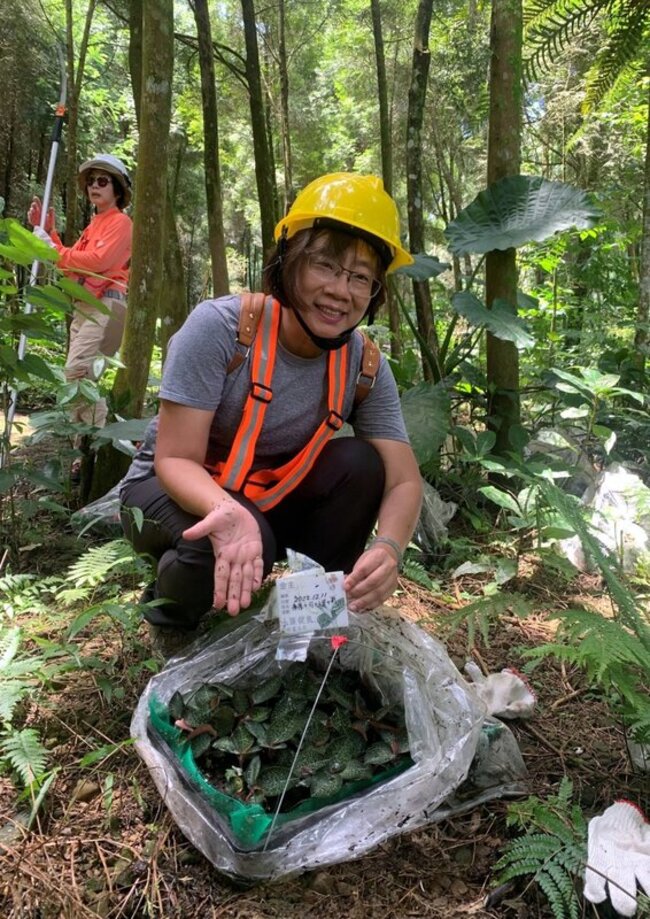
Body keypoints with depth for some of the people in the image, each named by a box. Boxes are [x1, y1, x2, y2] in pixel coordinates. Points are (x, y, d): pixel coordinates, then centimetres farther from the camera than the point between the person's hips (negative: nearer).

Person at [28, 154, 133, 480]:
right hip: (84, 307, 10)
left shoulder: (120, 221, -2)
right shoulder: (94, 225, 25)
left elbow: (98, 260, -17)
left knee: (78, 372, -23)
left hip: (105, 306, -10)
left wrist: (54, 253, -10)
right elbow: (71, 265, 18)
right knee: (85, 377, 10)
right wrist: (49, 233, 13)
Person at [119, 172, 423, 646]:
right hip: (174, 489, -3)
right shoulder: (219, 327, -26)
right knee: (237, 543, -35)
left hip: (270, 496, 4)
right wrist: (228, 511, -47)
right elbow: (175, 460, -25)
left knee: (359, 464, -21)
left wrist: (388, 547, -39)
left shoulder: (364, 364, -14)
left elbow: (404, 480, -16)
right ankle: (170, 617, 0)